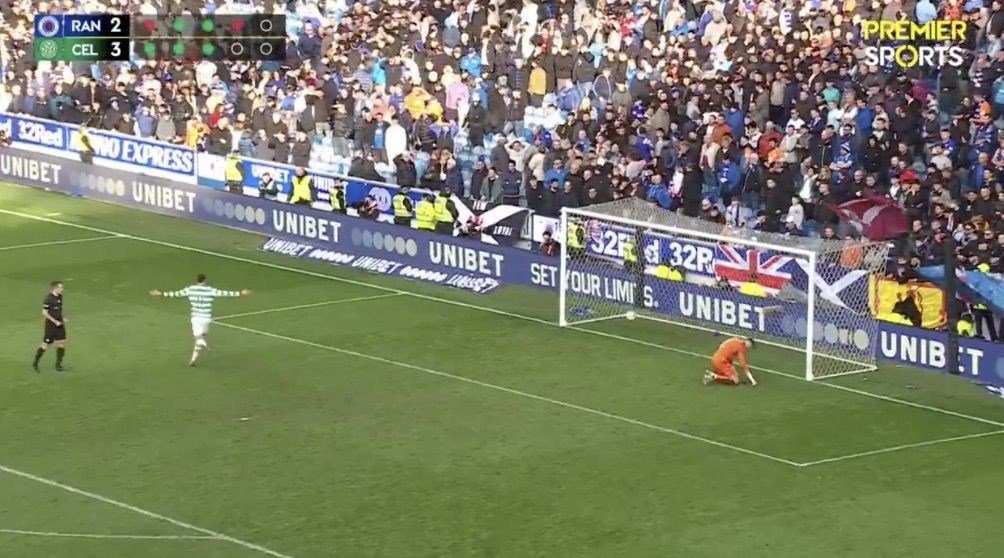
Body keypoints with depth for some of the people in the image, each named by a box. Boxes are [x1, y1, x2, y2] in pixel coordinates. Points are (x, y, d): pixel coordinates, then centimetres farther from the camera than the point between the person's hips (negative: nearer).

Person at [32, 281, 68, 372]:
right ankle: (35, 364, 15)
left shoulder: (59, 297, 7)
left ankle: (58, 365, 12)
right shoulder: (49, 298, -19)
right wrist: (55, 321, -20)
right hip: (51, 325, -7)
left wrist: (63, 318, 6)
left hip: (59, 324, 7)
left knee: (62, 343, 4)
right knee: (46, 345, 0)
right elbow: (44, 313, -19)